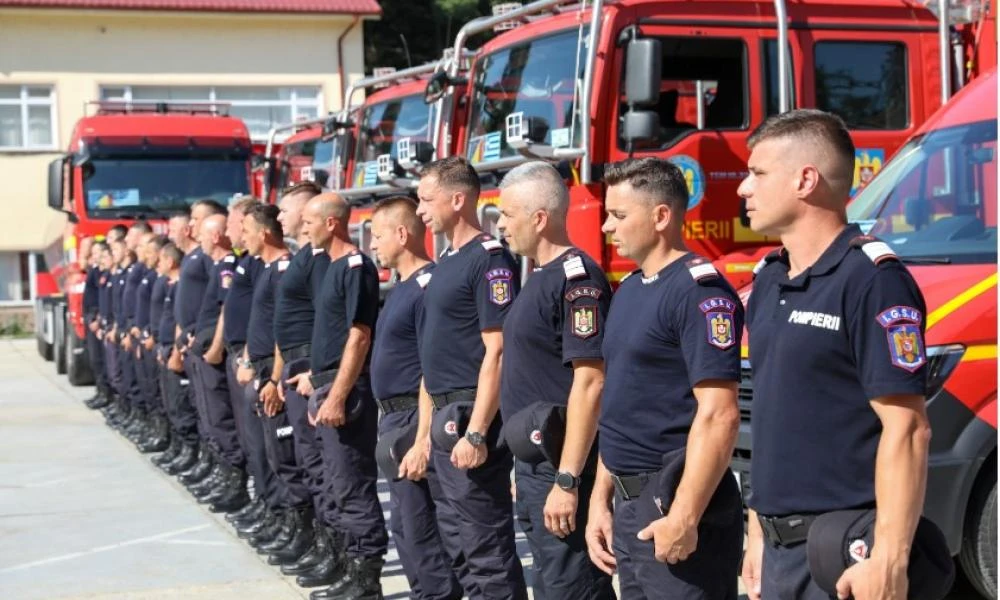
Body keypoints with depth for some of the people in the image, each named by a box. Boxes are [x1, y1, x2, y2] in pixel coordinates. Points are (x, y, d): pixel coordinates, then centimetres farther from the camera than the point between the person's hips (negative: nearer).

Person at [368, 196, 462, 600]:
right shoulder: (401, 287, 13)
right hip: (393, 418, 10)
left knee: (422, 532, -6)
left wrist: (423, 439, -24)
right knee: (404, 528, 15)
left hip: (415, 420, -10)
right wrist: (390, 423, 20)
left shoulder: (429, 286, -17)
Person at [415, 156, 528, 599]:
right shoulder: (448, 259, 14)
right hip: (445, 416, 10)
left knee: (487, 543, -5)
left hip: (472, 417, -10)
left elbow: (497, 353, -19)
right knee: (458, 541, 15)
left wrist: (477, 433, -23)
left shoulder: (489, 259, -14)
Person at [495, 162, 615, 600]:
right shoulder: (541, 277, 14)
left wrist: (567, 481, -23)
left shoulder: (577, 277, -16)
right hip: (533, 463, 10)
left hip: (562, 468, -10)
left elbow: (590, 382, -22)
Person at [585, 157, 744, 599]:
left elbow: (718, 414, -21)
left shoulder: (699, 290, -15)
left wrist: (684, 517, -24)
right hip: (628, 503, 9)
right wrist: (600, 499, 16)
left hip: (674, 502, -9)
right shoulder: (628, 291, 13)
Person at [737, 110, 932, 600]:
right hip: (780, 544, 8)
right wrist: (758, 532, 15)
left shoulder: (872, 279, -14)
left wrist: (889, 560, -22)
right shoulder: (768, 280, 11)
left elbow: (906, 430, -18)